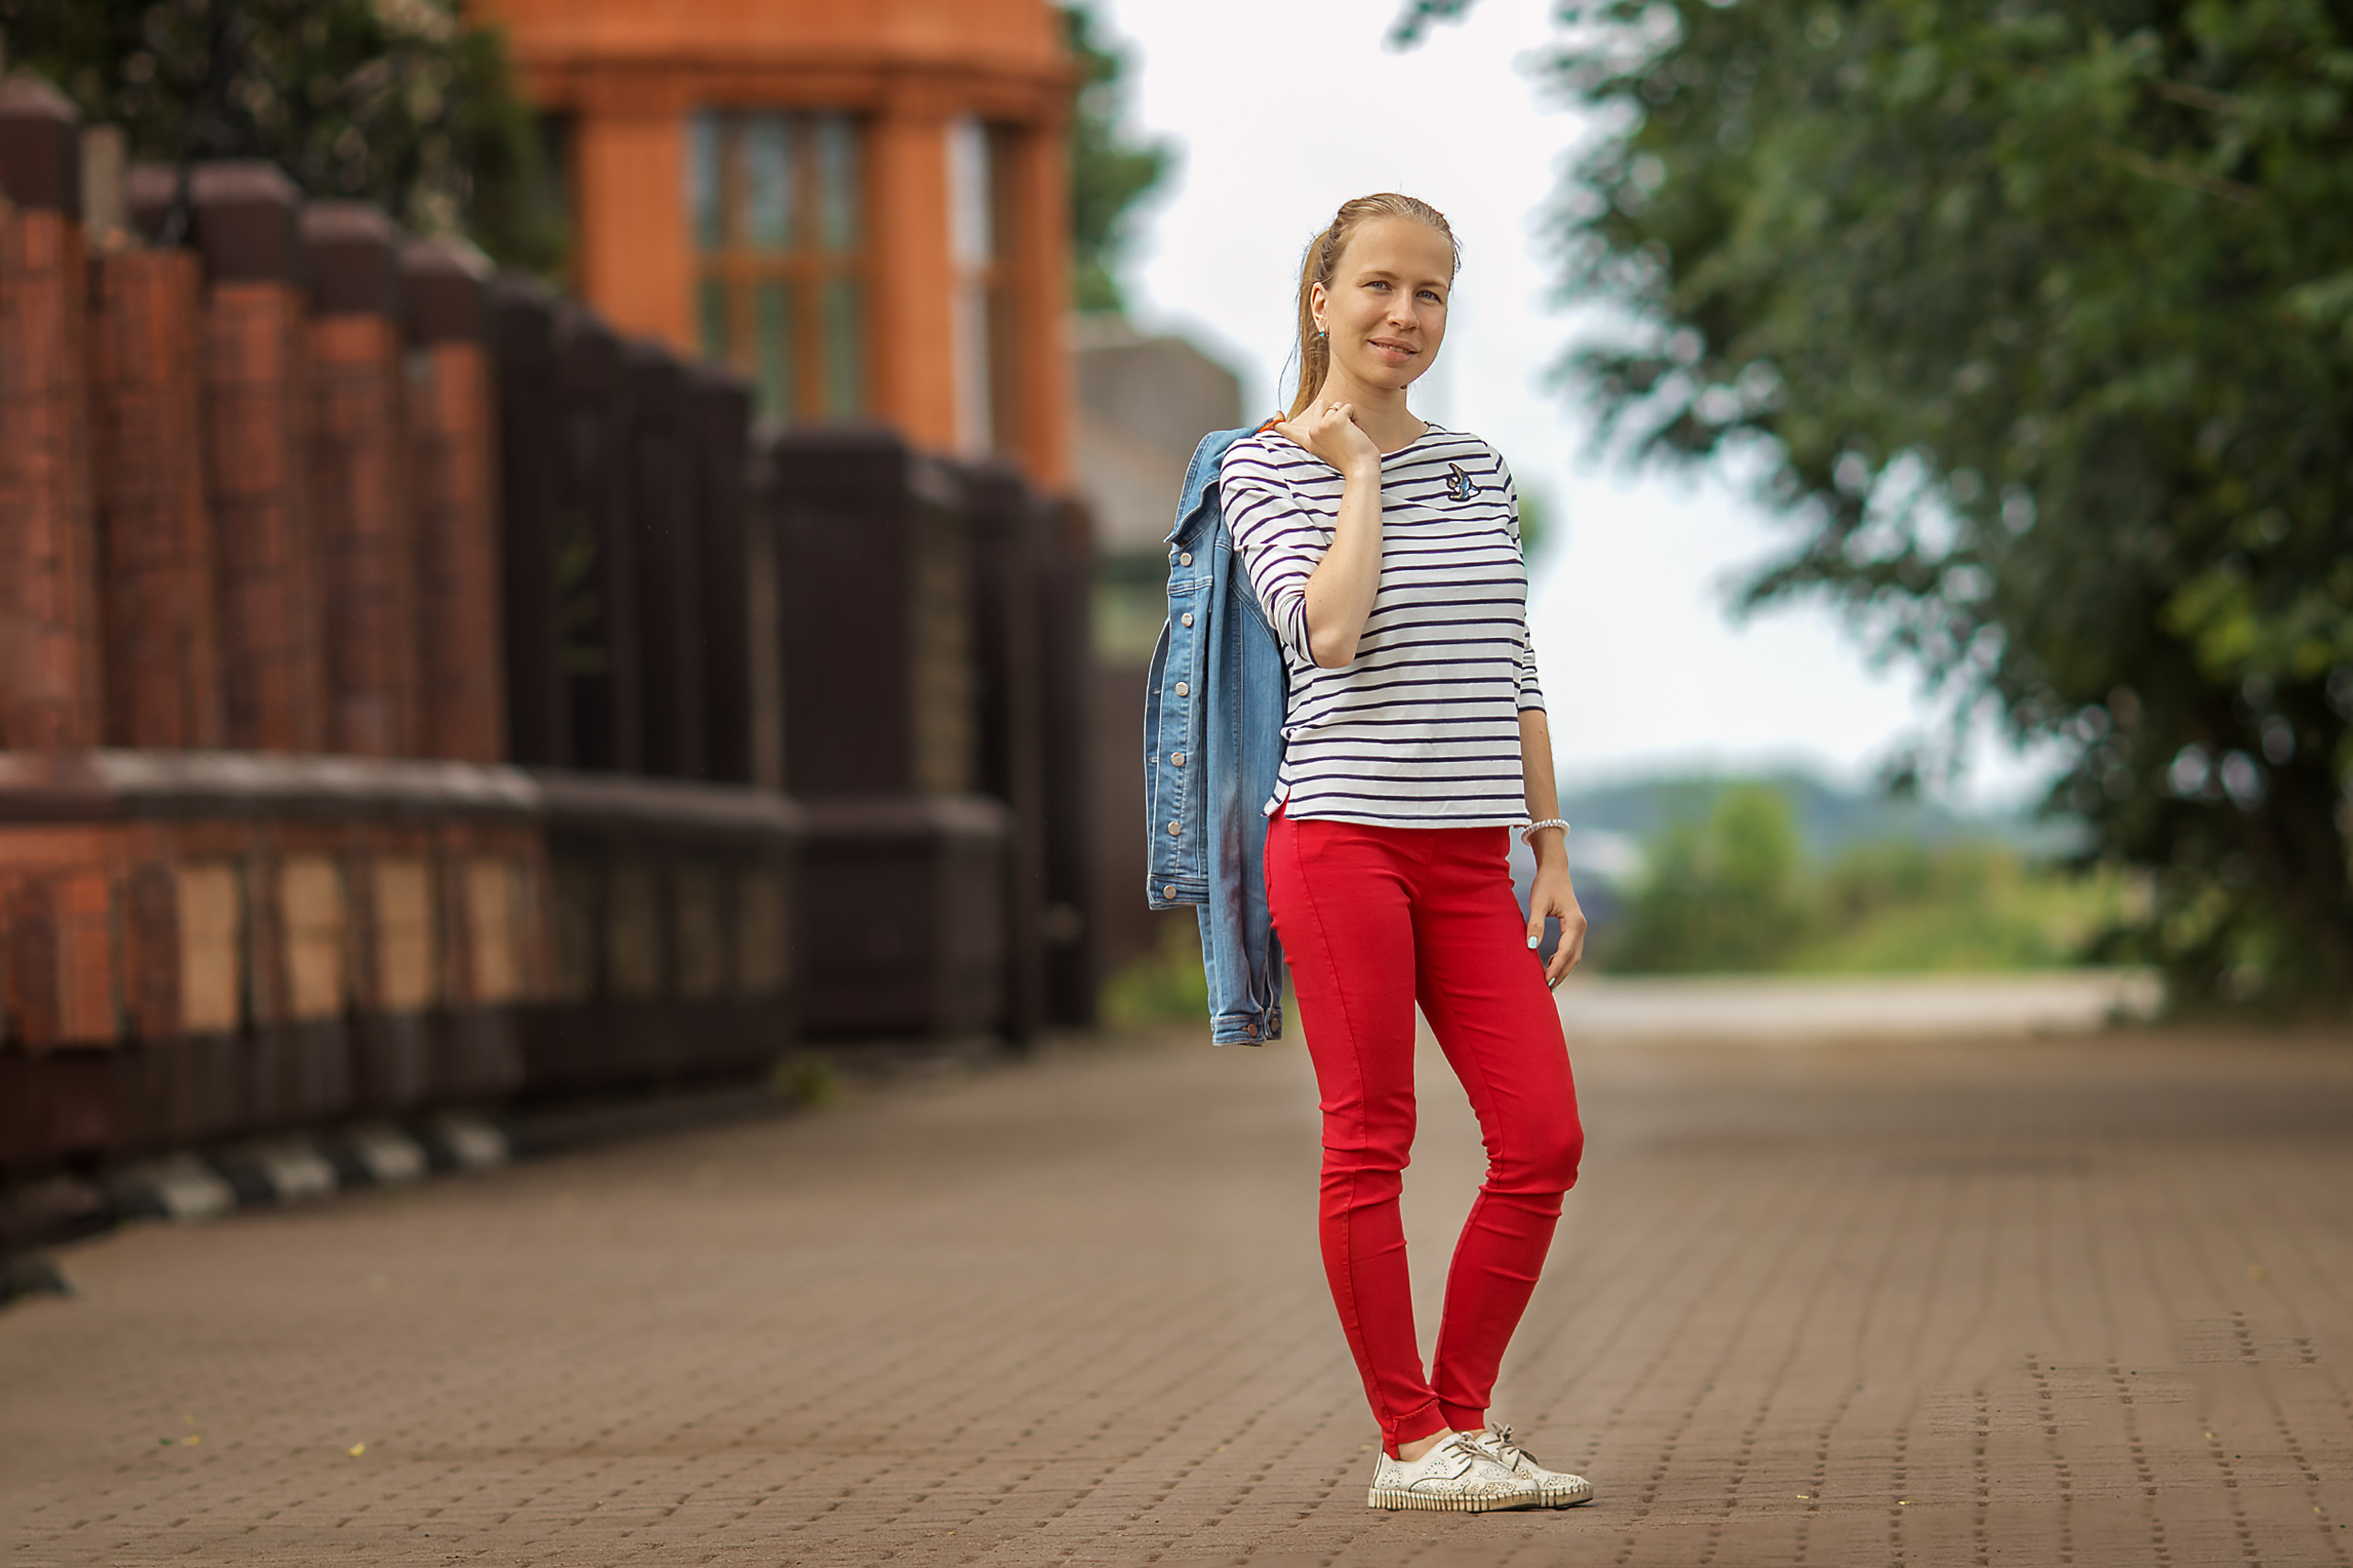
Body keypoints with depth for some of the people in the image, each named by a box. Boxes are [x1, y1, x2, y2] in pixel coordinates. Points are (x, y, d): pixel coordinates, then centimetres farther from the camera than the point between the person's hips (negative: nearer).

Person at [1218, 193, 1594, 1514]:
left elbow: (1512, 677, 17)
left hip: (1471, 857, 5)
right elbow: (1329, 630, -17)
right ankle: (1410, 1443, 5)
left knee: (1545, 1142, -2)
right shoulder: (1266, 468, 0)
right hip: (1343, 839, -5)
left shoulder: (1478, 470, 15)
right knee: (1371, 1146, -3)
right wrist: (1361, 474, -7)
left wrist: (1552, 851, 13)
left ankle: (1462, 1416, 12)